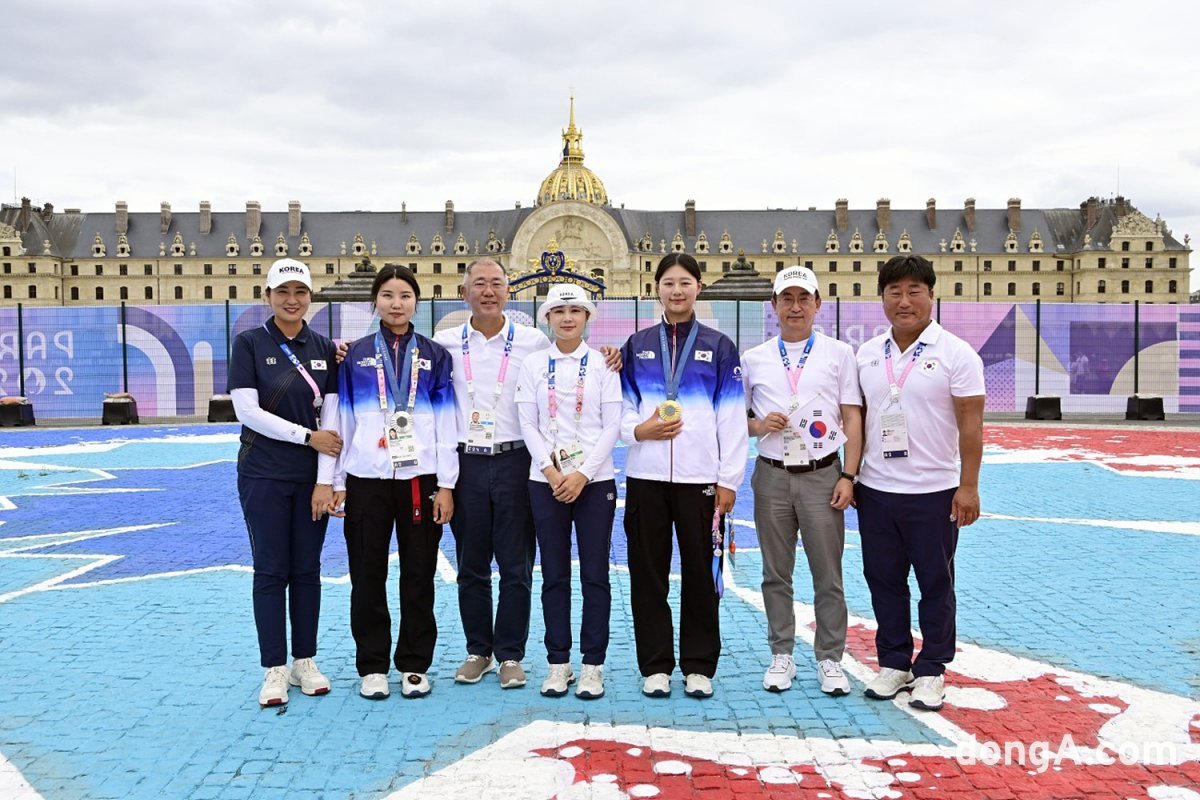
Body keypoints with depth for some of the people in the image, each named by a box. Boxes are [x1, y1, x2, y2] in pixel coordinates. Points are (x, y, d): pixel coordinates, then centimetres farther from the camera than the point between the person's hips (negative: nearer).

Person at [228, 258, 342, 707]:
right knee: (271, 571, 2)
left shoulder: (324, 349, 5)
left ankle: (304, 661, 21)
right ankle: (275, 669, 13)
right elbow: (248, 412, -10)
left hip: (312, 477, 3)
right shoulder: (249, 343, -3)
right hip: (264, 475, -3)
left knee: (307, 569, 9)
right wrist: (308, 436, -13)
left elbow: (331, 419, 1)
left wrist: (325, 481, -6)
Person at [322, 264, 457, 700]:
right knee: (368, 575, 4)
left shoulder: (435, 356, 6)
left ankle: (414, 665, 18)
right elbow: (342, 419, 7)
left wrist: (445, 484, -2)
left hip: (420, 478, 0)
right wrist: (338, 481, 2)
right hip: (367, 479, 0)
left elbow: (446, 422, 3)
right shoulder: (356, 355, 7)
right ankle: (372, 665, 17)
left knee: (419, 575, 5)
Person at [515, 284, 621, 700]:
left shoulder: (603, 363, 2)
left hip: (594, 480, -1)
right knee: (554, 576, 6)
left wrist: (583, 474, -11)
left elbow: (612, 424, -2)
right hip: (546, 480, 1)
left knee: (595, 575, 2)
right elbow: (528, 424, 2)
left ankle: (593, 665, 11)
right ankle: (558, 662, 16)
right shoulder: (533, 364, 6)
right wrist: (551, 471, -10)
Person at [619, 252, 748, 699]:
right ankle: (656, 666, 17)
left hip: (701, 478, -1)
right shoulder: (637, 346, 11)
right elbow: (621, 410, 12)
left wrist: (729, 478, -4)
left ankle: (699, 667, 16)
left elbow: (733, 417, 2)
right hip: (647, 477, 2)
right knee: (648, 574, 5)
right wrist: (638, 429, -10)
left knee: (701, 573, 3)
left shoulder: (718, 347, 7)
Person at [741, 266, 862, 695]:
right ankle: (781, 655, 20)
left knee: (828, 575, 3)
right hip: (772, 477, 2)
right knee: (776, 574, 9)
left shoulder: (839, 353, 4)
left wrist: (849, 476, -6)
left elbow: (853, 418, 1)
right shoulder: (753, 358, 7)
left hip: (822, 476, -1)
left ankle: (830, 659, 15)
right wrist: (758, 426, -9)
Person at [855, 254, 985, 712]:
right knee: (883, 581, 12)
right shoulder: (867, 354, 7)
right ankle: (894, 663, 27)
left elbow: (971, 425, -8)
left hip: (933, 491, -4)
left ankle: (931, 670, 21)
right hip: (875, 490, 4)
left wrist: (968, 487, -12)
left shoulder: (955, 353, -6)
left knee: (935, 585, 7)